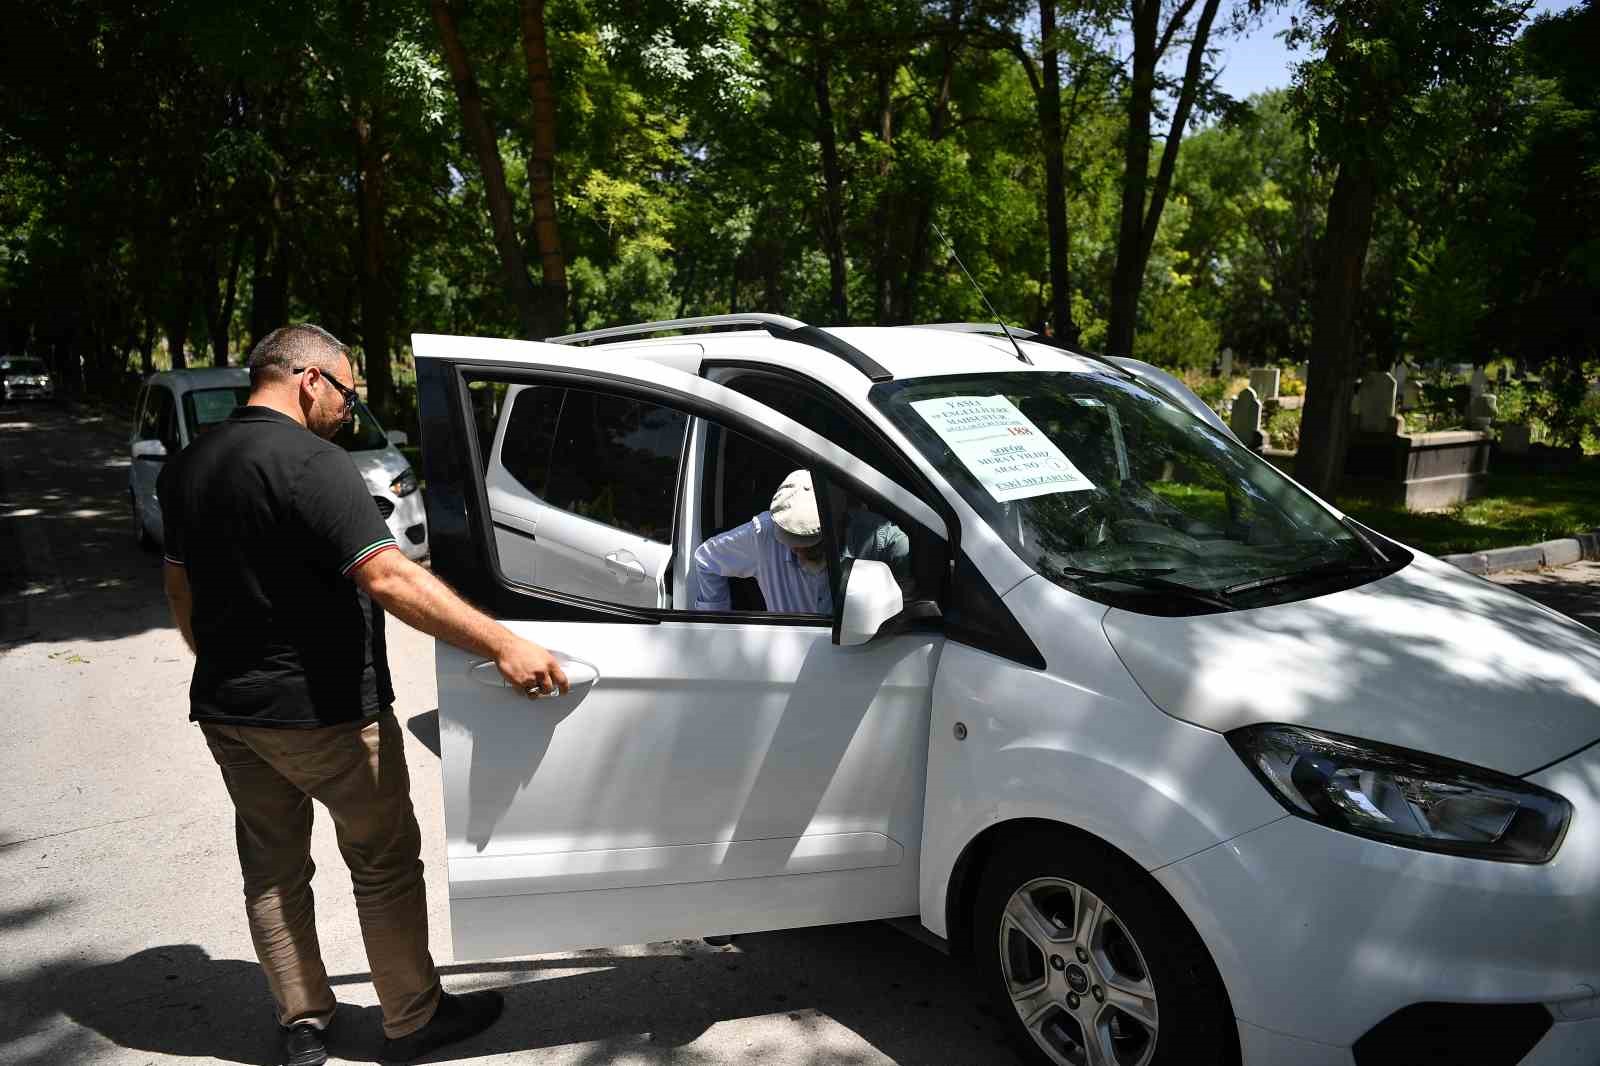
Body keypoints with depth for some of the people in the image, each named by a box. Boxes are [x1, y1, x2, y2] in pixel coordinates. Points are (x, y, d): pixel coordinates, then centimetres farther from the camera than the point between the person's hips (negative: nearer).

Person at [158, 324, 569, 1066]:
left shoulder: (186, 467, 8)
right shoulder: (310, 462, -20)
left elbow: (181, 588, 17)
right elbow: (388, 579, -31)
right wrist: (504, 644, -34)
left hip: (227, 710, 8)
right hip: (323, 713, -8)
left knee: (272, 870, 18)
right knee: (384, 865, 9)